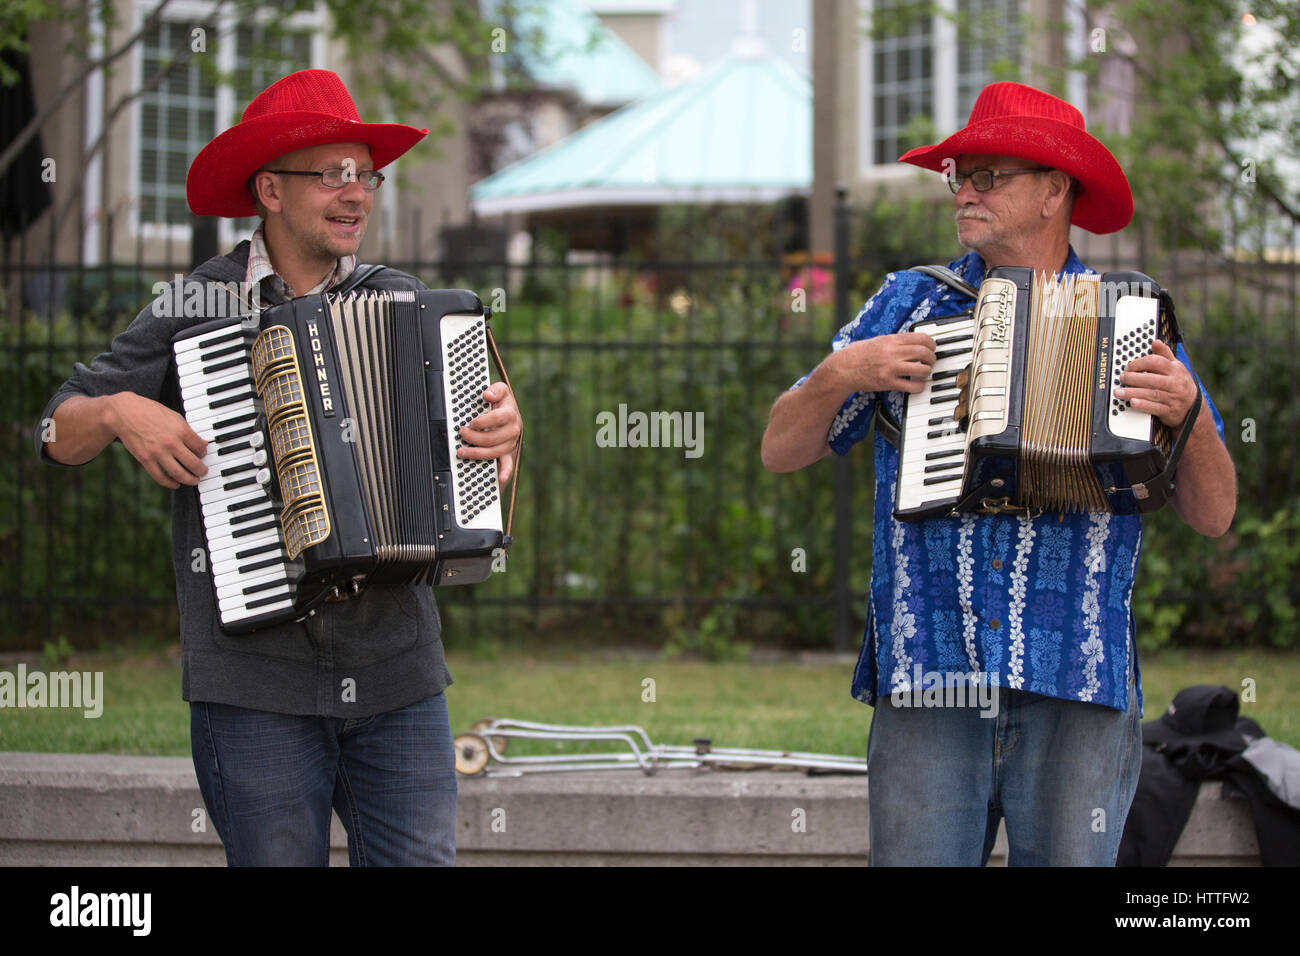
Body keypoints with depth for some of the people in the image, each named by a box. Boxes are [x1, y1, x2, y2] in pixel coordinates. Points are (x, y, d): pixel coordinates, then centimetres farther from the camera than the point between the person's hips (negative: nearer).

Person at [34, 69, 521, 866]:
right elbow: (60, 437, 7)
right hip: (256, 687, -2)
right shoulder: (192, 308, 3)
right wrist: (118, 413, -14)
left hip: (399, 677, 2)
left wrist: (503, 427, -6)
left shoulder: (404, 304, 11)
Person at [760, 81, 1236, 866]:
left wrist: (1188, 413, -14)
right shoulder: (909, 304, 12)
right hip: (924, 683, 1)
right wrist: (841, 374, -4)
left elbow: (1214, 516, 4)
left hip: (1080, 688, -1)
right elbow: (782, 451, 14)